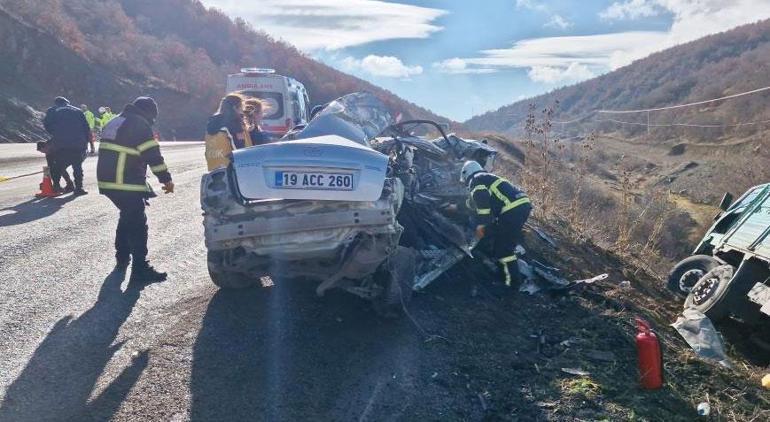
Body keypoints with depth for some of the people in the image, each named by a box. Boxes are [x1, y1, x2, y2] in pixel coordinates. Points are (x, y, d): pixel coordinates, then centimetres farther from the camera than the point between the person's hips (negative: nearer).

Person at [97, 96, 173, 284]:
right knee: (138, 224, -7)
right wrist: (166, 179, -6)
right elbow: (153, 155, -12)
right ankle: (140, 270, -9)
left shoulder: (114, 122, 20)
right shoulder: (140, 124, -8)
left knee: (127, 217, 25)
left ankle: (122, 259, 34)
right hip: (127, 184, -9)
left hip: (107, 181, 9)